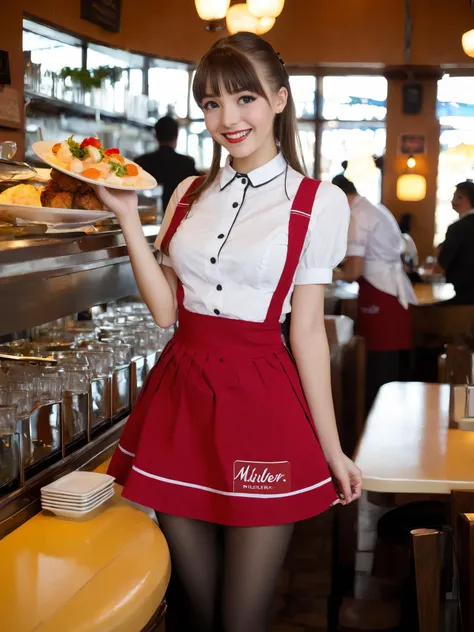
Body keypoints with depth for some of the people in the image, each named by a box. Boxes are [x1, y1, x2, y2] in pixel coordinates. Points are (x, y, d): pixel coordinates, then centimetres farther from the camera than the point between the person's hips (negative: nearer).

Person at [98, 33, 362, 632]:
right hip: (180, 397, 4)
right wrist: (128, 217, -3)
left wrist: (332, 449, -3)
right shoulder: (191, 194, 10)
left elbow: (308, 330, -2)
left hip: (261, 407, -4)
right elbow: (165, 309, 4)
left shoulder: (317, 202, -3)